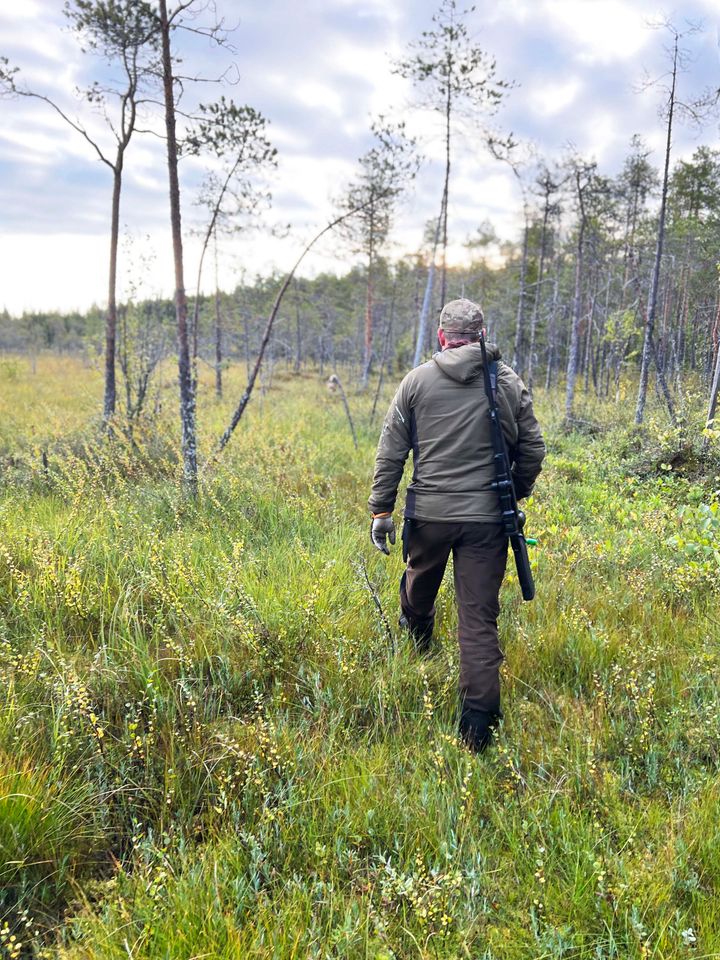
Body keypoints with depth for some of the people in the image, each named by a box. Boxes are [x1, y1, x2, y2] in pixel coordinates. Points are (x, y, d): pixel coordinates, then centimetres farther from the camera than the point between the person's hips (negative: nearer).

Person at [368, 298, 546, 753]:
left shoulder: (417, 381, 1)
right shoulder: (509, 382, 2)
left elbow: (391, 452, 0)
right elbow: (532, 451, 6)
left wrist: (381, 510, 6)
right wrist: (514, 494, 22)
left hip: (428, 514, 1)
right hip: (487, 518, -1)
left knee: (419, 586, 28)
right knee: (480, 620, 2)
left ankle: (417, 649, 57)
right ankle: (478, 726, 1)